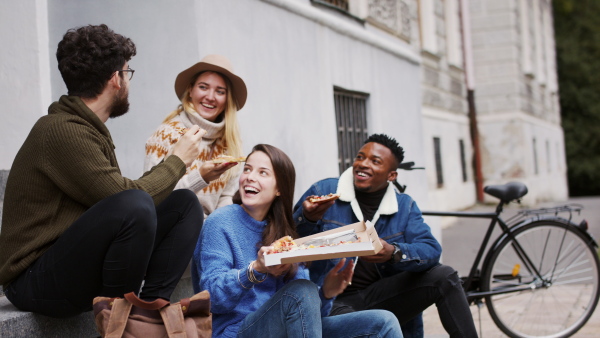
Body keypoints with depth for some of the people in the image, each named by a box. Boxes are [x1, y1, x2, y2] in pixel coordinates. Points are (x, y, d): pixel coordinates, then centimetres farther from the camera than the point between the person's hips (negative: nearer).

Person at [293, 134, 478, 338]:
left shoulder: (404, 206, 9)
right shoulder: (324, 191, -2)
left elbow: (431, 250, -5)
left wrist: (394, 253, -26)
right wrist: (307, 218, -27)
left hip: (381, 296, 4)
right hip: (335, 302, -4)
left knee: (444, 277, -10)